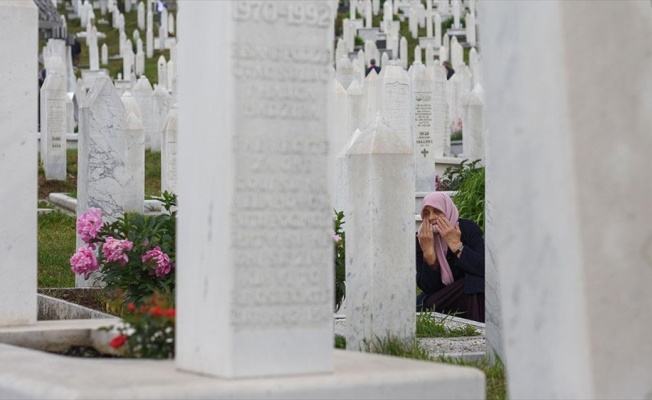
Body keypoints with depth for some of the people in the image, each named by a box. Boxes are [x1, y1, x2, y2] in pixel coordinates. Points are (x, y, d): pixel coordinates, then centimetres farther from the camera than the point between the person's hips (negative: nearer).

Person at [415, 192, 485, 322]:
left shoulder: (468, 228, -14)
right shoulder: (421, 239, -8)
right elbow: (428, 288, -15)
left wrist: (456, 245, -30)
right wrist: (428, 252, -27)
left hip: (473, 297, -4)